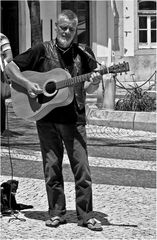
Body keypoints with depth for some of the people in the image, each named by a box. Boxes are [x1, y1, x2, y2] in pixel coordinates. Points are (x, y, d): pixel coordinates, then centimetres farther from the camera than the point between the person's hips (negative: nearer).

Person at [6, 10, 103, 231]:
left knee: (82, 167, -3)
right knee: (52, 167, 5)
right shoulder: (42, 50, 3)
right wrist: (26, 83, -11)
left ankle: (85, 215, 5)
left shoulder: (83, 54, 6)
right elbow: (10, 67, 4)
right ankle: (56, 213, 15)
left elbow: (88, 90, 8)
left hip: (74, 118, 0)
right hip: (46, 117, 0)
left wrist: (93, 84, -14)